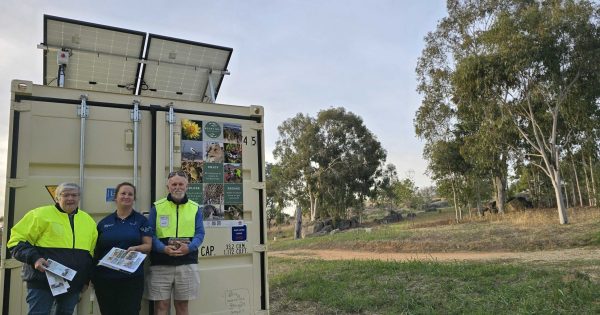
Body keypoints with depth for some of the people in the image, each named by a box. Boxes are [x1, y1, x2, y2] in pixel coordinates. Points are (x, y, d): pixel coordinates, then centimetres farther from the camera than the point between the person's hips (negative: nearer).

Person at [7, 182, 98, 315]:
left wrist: (87, 279, 13)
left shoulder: (88, 220, 12)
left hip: (74, 285, 5)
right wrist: (34, 258, -20)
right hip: (42, 283, -4)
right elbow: (17, 240, -4)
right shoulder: (41, 214, -3)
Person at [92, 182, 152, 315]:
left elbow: (148, 246, -1)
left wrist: (136, 248, -21)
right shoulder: (104, 222, 9)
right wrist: (92, 274, 8)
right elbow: (96, 249, 14)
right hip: (104, 279, 2)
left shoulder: (141, 220, 3)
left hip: (132, 278, -2)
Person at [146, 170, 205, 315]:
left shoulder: (195, 208, 7)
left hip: (187, 264, 1)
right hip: (161, 264, -1)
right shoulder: (157, 207, 3)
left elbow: (199, 233, 2)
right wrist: (164, 249, -19)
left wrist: (189, 248, -18)